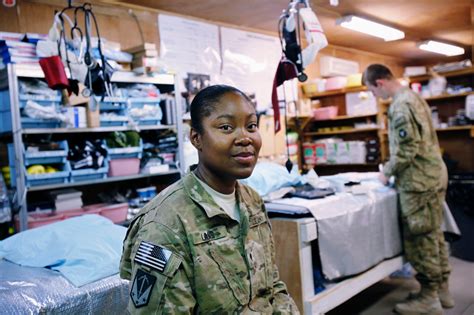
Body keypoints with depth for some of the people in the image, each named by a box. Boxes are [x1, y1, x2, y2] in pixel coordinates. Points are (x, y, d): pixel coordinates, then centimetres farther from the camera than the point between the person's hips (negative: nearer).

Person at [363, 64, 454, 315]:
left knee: (419, 239, -1)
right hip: (432, 175, 10)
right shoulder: (413, 97, 15)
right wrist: (393, 168, 17)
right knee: (433, 235, 16)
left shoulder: (401, 105, -16)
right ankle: (441, 289, 26)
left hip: (419, 181, -10)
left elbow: (407, 150, -21)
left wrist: (387, 171, -7)